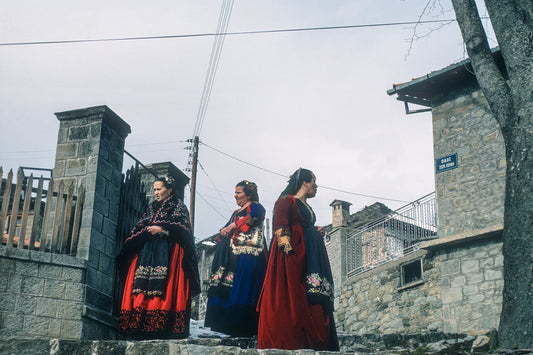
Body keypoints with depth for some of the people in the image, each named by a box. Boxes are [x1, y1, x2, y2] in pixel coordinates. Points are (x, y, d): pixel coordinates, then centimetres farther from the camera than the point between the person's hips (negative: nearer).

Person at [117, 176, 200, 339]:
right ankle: (143, 327, -11)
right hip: (147, 251, 6)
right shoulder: (152, 208, 25)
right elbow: (141, 227, 25)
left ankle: (161, 326, -22)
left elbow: (182, 228, -5)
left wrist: (161, 229, -11)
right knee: (142, 286, -7)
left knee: (165, 287, -17)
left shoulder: (178, 206, 8)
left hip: (168, 253, -6)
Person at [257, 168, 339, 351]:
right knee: (290, 297, -14)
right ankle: (287, 342, -15)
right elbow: (280, 228, -10)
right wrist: (287, 247, -21)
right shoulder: (286, 201, 0)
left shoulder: (307, 208, 26)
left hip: (309, 256, 9)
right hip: (292, 256, -9)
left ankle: (311, 342, -3)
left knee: (314, 300, 0)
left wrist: (317, 233, 12)